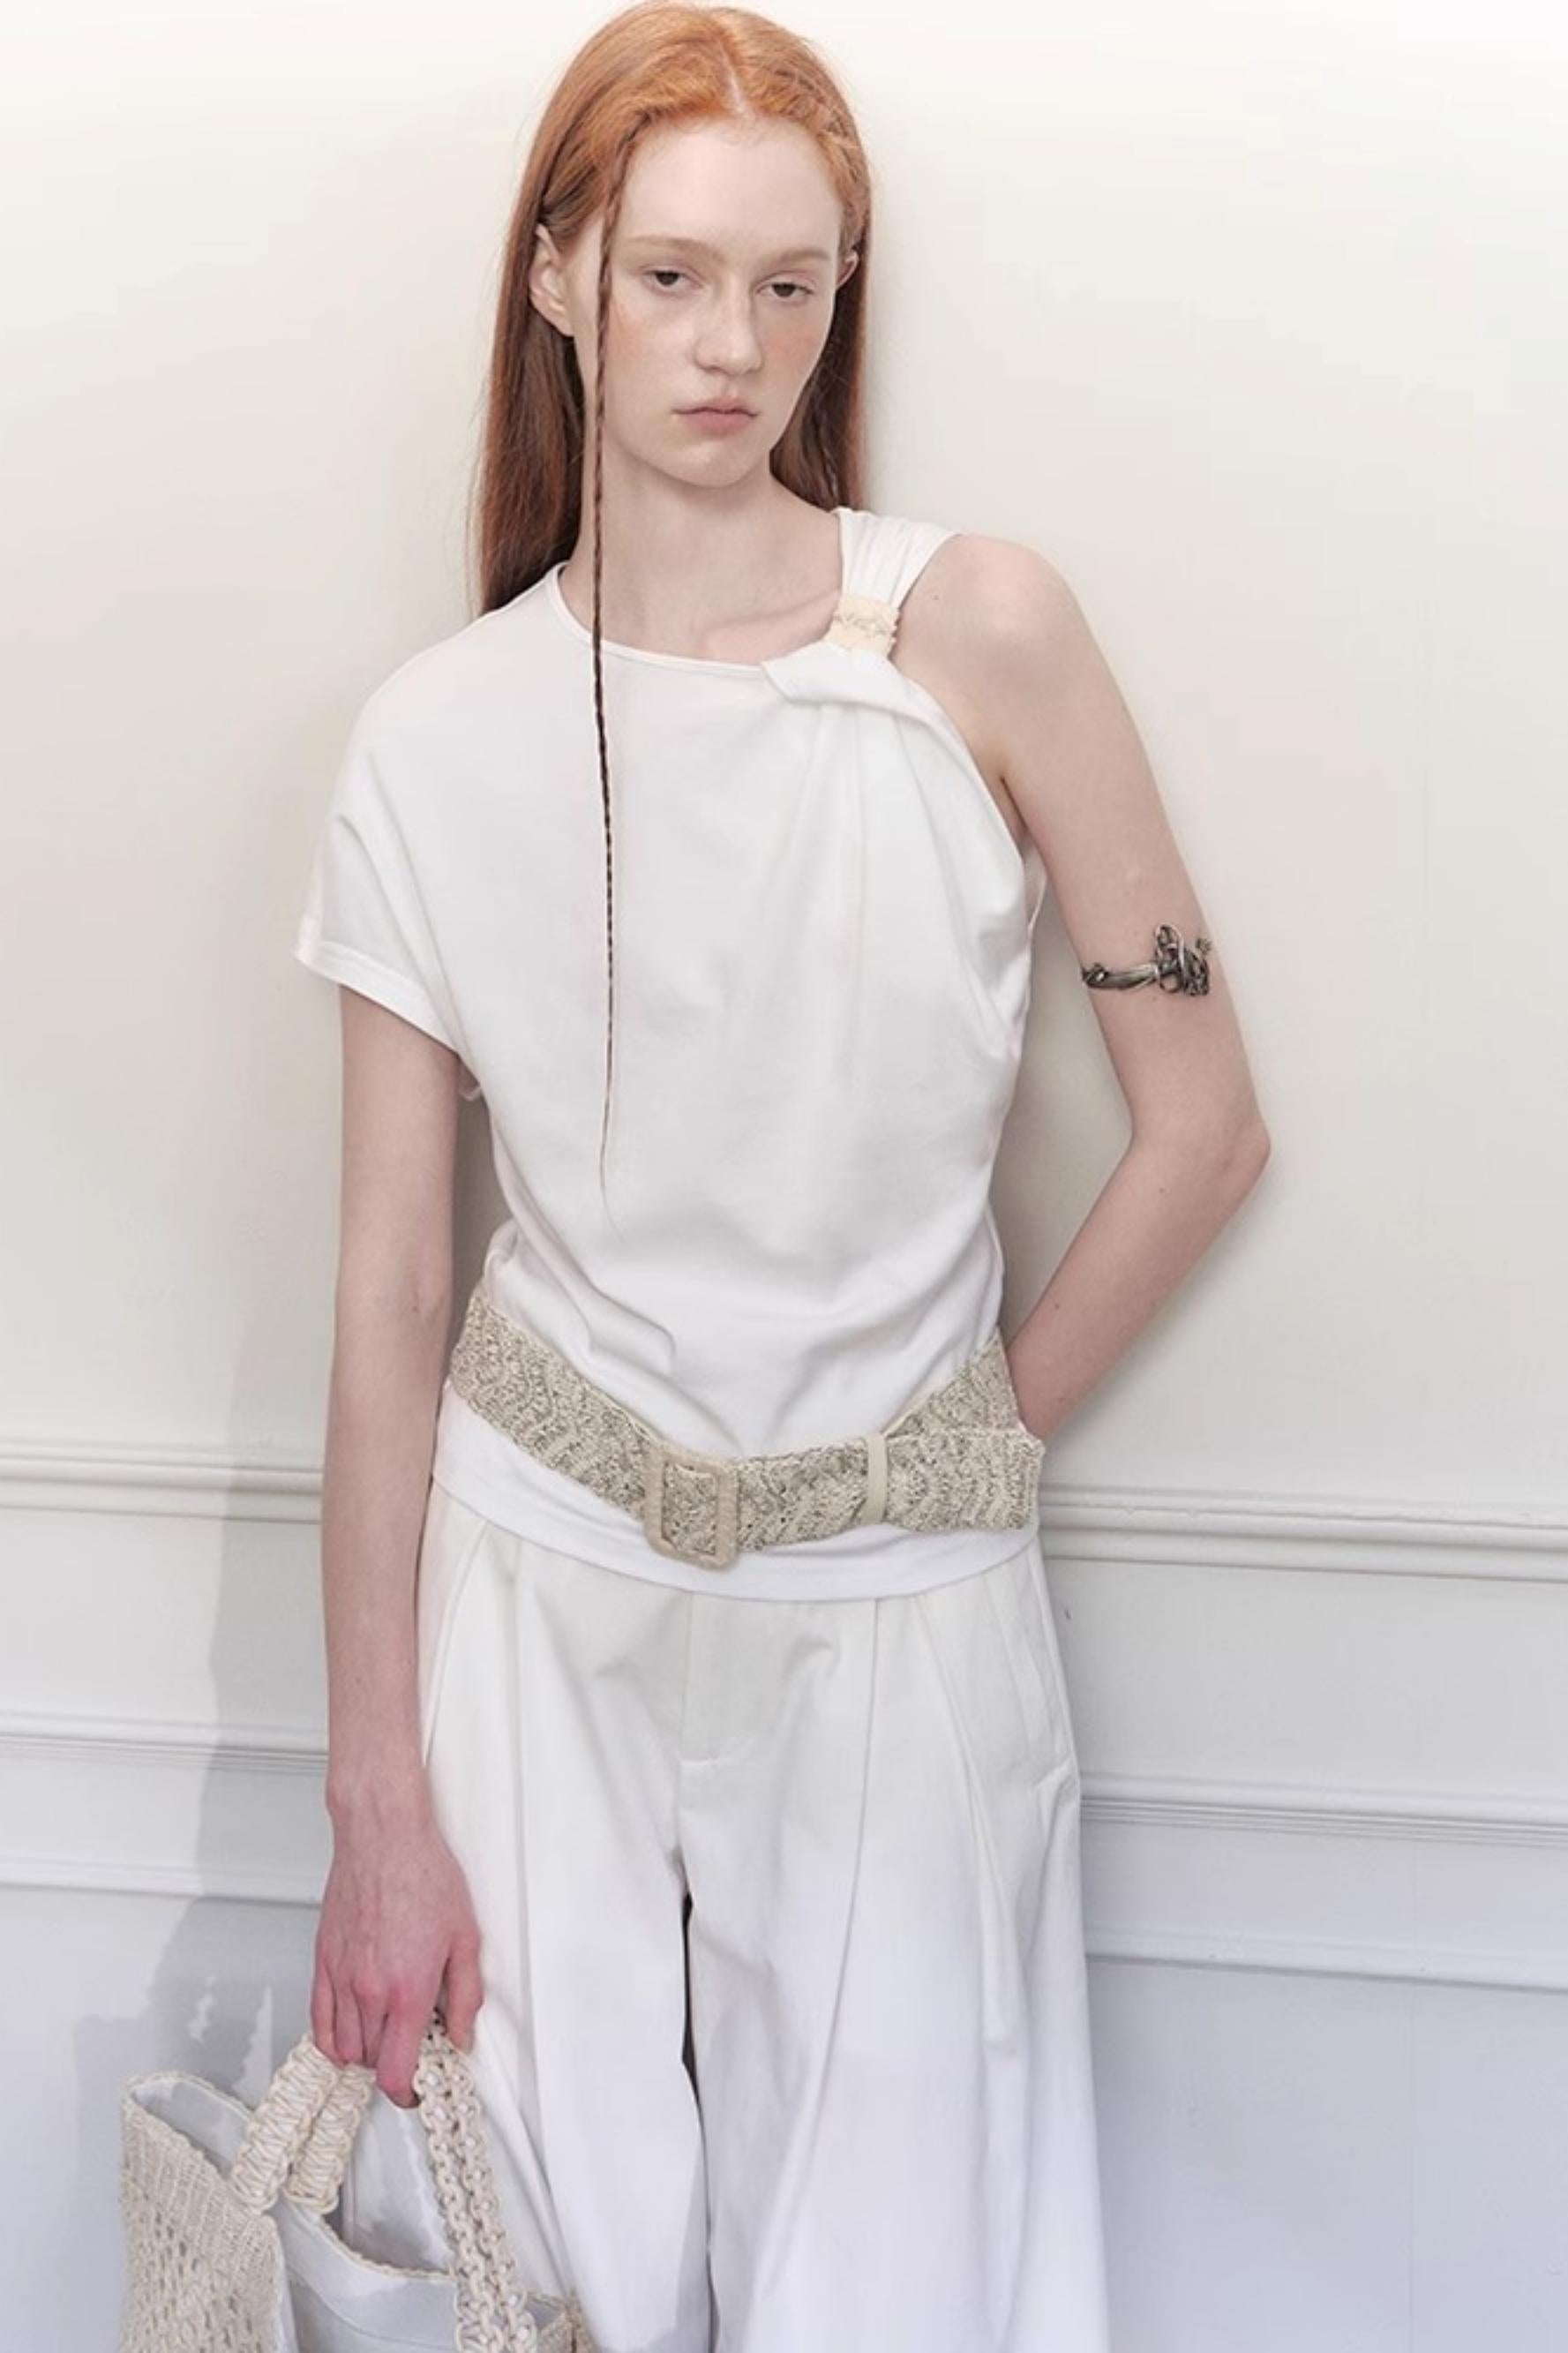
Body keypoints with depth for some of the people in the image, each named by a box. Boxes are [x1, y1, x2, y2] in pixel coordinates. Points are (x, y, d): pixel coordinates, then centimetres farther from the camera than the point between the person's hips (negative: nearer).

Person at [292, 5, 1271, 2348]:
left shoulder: (978, 631, -9)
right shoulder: (438, 738, -3)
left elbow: (1204, 1128, -5)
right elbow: (388, 1292, -4)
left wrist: (976, 1434, 4)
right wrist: (374, 1806, -3)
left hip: (902, 1603, -1)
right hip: (536, 1571, 1)